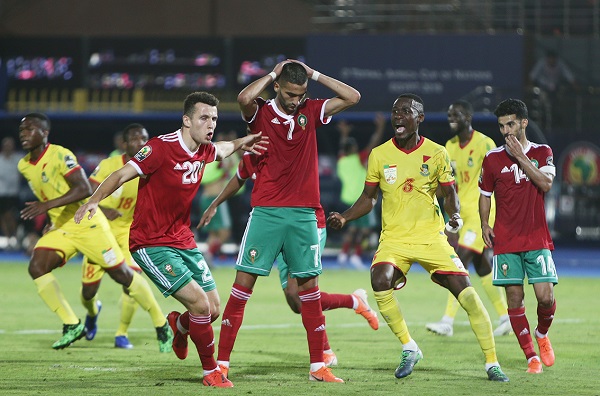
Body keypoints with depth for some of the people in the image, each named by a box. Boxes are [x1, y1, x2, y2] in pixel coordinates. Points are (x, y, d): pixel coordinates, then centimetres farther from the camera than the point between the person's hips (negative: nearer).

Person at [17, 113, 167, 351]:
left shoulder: (60, 155, -19)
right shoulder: (24, 166, 5)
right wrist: (52, 221, 17)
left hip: (88, 225, -7)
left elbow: (84, 189, -29)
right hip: (60, 229, 7)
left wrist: (47, 205, -36)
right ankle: (72, 325, -9)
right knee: (37, 267, -16)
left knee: (122, 274, 0)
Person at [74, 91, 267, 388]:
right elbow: (122, 174, -27)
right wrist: (94, 200, -43)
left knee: (213, 310, 6)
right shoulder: (161, 148, -20)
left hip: (183, 241, 8)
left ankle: (180, 325, 43)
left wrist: (242, 143, 17)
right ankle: (211, 372, 0)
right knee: (200, 303, -19)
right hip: (151, 245, -8)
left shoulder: (204, 151, 4)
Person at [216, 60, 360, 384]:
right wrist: (272, 74, -10)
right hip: (265, 211, -3)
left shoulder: (311, 111, 8)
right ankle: (221, 362, -2)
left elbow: (353, 97, 3)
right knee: (244, 282, -5)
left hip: (304, 213, 3)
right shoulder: (261, 113, -1)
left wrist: (314, 75, 1)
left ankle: (318, 366, 11)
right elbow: (244, 98, -24)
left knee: (309, 285, 5)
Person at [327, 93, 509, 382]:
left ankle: (492, 363, 3)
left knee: (466, 292, -10)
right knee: (380, 281, -27)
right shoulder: (379, 155, 1)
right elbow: (368, 198, 9)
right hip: (394, 238, 1)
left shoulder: (436, 153, -1)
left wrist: (455, 214, -16)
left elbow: (449, 192, 5)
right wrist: (344, 217, -7)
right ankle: (409, 348, -7)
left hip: (431, 236, 0)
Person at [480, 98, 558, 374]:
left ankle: (542, 335, 22)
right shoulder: (493, 158, 5)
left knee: (545, 296, -9)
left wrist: (520, 156, -13)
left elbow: (546, 183, -11)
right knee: (515, 298, -4)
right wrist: (484, 225, 2)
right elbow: (485, 194, 14)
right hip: (506, 241, 1)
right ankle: (531, 357, 5)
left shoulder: (542, 152, 5)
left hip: (537, 239, -1)